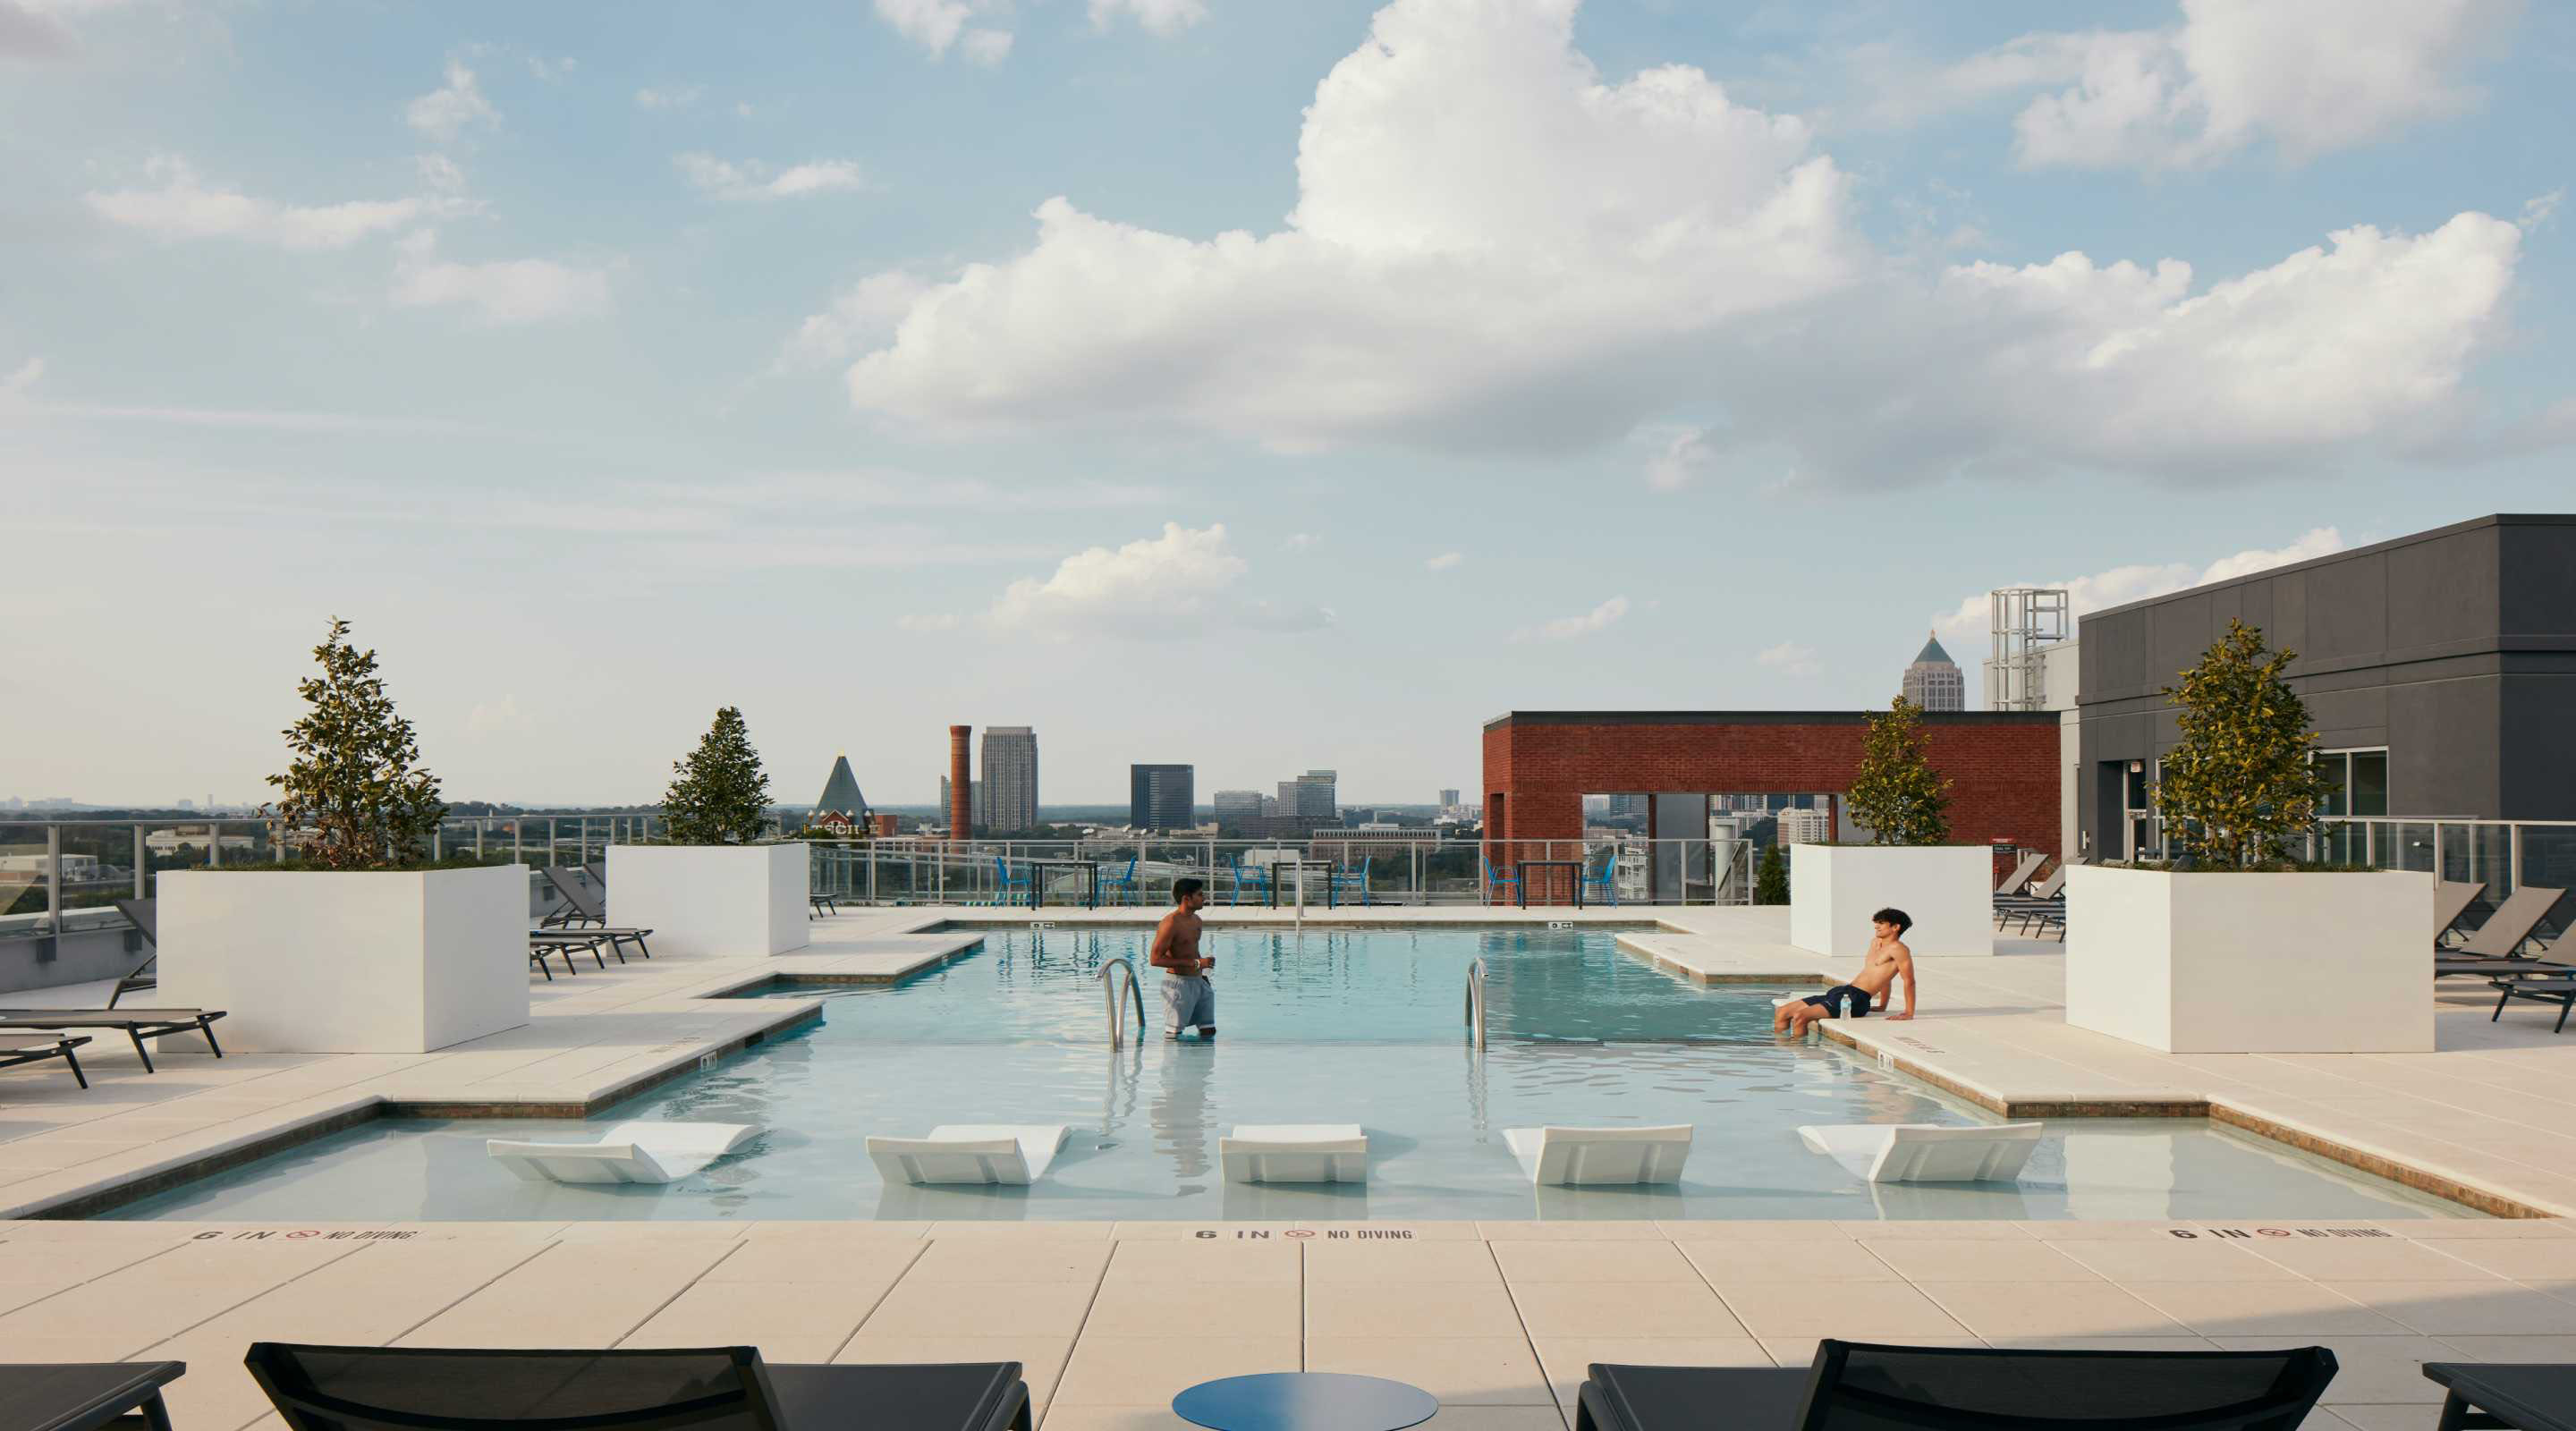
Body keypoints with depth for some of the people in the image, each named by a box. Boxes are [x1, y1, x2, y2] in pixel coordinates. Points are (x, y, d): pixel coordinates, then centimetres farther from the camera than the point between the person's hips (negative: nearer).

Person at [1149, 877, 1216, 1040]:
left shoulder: (1196, 920, 12)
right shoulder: (1170, 923, -16)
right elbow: (1155, 959, -21)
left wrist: (1202, 975, 12)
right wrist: (1196, 963, -21)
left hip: (1198, 982, 8)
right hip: (1178, 982, -8)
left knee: (1209, 1031, 8)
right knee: (1173, 1036, -3)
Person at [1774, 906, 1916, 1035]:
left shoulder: (1897, 948, -8)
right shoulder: (1875, 942, 21)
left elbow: (1909, 981, -10)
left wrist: (1909, 1013, -11)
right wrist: (1882, 1007, 32)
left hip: (1856, 999, -10)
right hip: (1840, 992, 10)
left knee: (1799, 1017, -26)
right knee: (1781, 1013, 3)